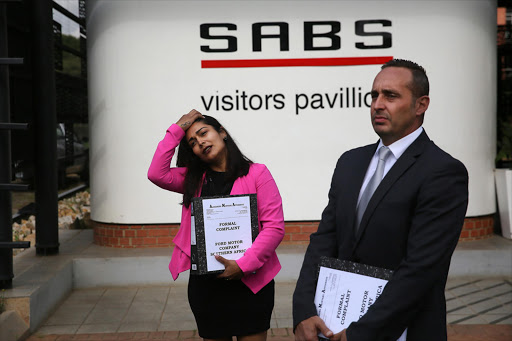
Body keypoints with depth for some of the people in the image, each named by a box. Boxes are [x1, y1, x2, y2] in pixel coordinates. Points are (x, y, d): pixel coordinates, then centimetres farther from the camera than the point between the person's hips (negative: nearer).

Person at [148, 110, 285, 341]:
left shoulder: (256, 174, -5)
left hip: (250, 281, -4)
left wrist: (243, 265, -19)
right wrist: (176, 131, -3)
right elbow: (157, 174, -7)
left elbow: (275, 227, -11)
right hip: (205, 284, 4)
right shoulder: (193, 179, 9)